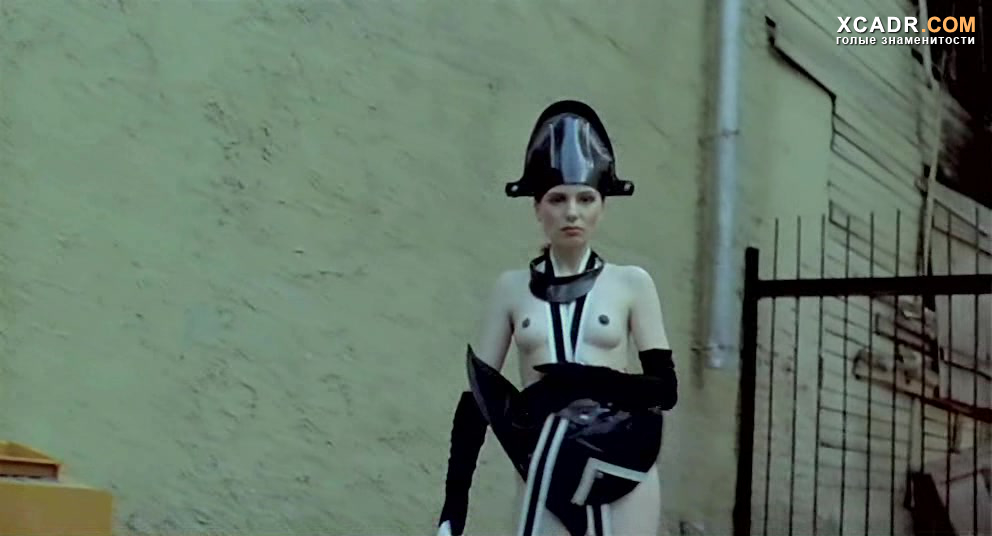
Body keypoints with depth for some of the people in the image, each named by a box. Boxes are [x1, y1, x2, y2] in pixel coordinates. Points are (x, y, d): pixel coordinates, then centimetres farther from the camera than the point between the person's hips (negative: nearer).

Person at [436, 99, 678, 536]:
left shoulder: (631, 283, 2)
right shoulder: (513, 287, 5)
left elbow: (664, 387, -1)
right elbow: (477, 396, 4)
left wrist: (584, 380, -18)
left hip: (621, 470, -1)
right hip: (546, 474, 1)